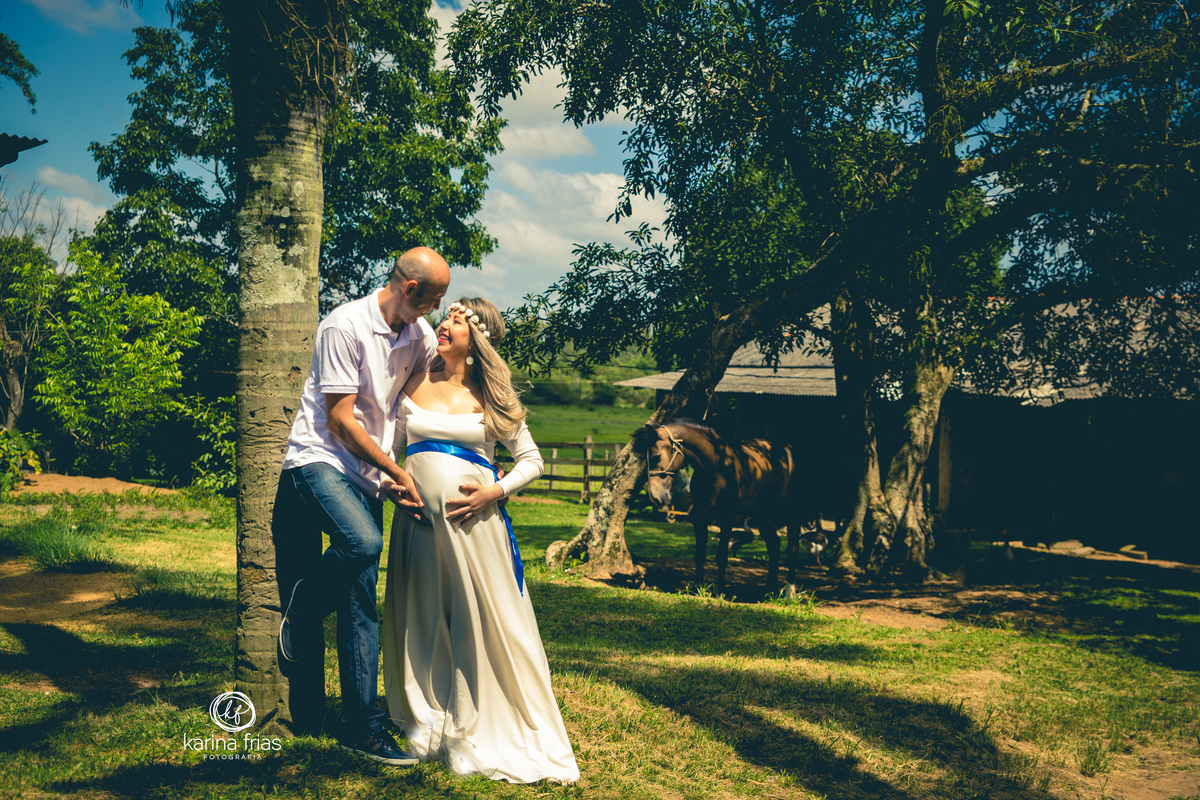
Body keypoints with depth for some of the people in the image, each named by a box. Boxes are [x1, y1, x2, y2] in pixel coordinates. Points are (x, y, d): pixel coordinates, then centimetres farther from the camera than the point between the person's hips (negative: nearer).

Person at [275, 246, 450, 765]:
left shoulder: (422, 336, 8)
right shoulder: (345, 326, -13)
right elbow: (340, 419, -14)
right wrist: (396, 470, -11)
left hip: (369, 473, 6)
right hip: (320, 458, -6)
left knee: (363, 606, 1)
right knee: (363, 542, -34)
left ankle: (361, 725, 5)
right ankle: (301, 614, -4)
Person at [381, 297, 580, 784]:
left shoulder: (490, 396, 4)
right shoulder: (415, 384, 10)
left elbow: (531, 460, 6)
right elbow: (390, 446, 16)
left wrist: (495, 492, -9)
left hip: (473, 520, -2)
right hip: (419, 517, 3)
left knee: (484, 623, -2)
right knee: (423, 622, 7)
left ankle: (487, 732, 9)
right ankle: (428, 725, 21)